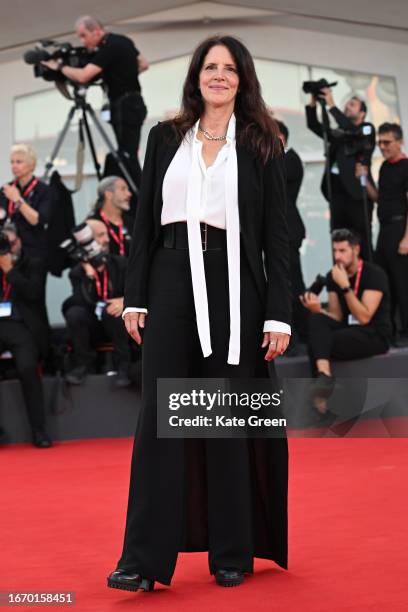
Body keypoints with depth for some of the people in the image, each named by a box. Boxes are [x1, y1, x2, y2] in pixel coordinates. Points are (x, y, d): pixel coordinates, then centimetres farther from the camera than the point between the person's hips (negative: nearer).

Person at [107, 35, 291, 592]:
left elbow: (276, 234, 0)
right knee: (158, 417, -1)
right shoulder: (165, 138, 10)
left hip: (233, 289, -1)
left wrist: (279, 313, -6)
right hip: (171, 283, 2)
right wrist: (135, 296, 3)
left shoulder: (262, 146, 4)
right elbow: (144, 222, 9)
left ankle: (232, 552, 18)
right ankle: (144, 558, 2)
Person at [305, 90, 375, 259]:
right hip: (336, 191, 5)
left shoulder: (367, 129, 5)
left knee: (362, 242, -4)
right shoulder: (338, 133, 20)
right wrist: (313, 103, 1)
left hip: (357, 192, -5)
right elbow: (314, 126, 15)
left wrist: (331, 105, -14)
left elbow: (350, 129, -14)